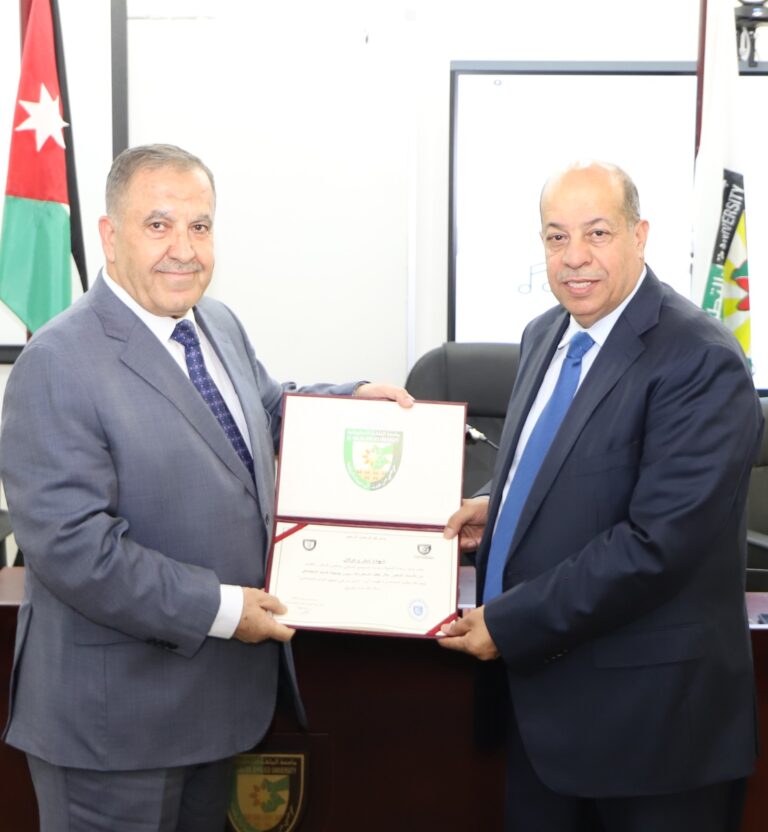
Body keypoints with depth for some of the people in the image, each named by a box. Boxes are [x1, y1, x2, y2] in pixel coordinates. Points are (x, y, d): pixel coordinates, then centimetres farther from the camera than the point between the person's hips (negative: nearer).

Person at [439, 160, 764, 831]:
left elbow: (658, 543, -24)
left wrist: (509, 624, -19)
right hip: (539, 682, 7)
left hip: (643, 707, -7)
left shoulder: (700, 362, -18)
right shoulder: (546, 334, 7)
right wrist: (499, 505, 2)